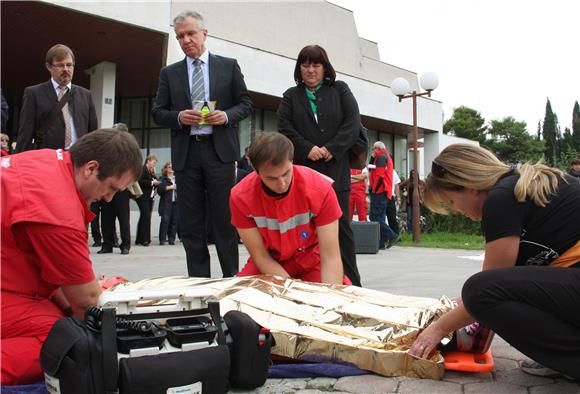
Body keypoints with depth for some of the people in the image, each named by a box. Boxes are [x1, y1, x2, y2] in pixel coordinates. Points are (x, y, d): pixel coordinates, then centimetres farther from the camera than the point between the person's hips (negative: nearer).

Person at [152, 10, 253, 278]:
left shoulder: (228, 66, 9)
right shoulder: (169, 73, 13)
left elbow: (246, 104, 8)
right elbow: (158, 113, 10)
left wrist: (226, 116, -11)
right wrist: (179, 117, -10)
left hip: (219, 150, -2)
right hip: (185, 153, 2)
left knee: (225, 218, -1)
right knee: (190, 221, 4)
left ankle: (231, 276, 6)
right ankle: (198, 279, 12)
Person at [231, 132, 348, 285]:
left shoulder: (321, 189, -26)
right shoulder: (240, 197, -22)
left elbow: (330, 257, -24)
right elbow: (260, 256, -15)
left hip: (311, 261, -1)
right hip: (269, 265, 1)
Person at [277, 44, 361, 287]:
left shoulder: (340, 90, 15)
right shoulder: (291, 96, 16)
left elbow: (353, 123, 3)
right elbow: (284, 127, 3)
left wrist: (332, 149, -9)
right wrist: (308, 149, -10)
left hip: (336, 169, 0)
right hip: (303, 170, 1)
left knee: (341, 227, 0)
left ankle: (352, 283, 5)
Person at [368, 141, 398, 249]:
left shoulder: (381, 157, -6)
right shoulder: (387, 157, 25)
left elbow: (379, 174, -18)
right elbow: (371, 170, 20)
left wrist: (374, 189, -14)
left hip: (379, 191, -10)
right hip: (385, 192, 10)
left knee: (375, 217, -12)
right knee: (380, 217, 8)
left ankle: (392, 235, -15)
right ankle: (381, 242, 6)